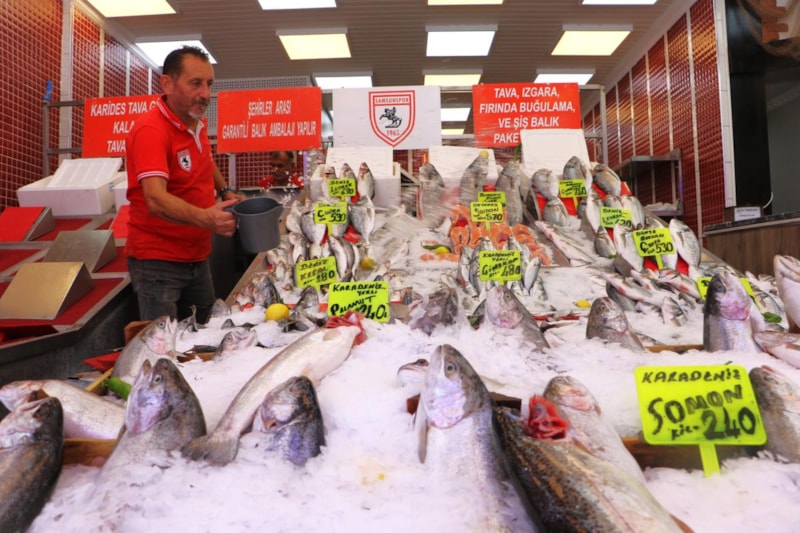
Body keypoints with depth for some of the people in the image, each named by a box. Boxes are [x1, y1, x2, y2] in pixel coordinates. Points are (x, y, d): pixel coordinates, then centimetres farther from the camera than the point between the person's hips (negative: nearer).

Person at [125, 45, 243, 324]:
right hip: (158, 262, -8)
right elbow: (156, 200, -34)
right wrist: (205, 218, -51)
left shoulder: (197, 123, 4)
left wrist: (225, 191, 8)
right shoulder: (150, 130, -21)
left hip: (198, 257, 8)